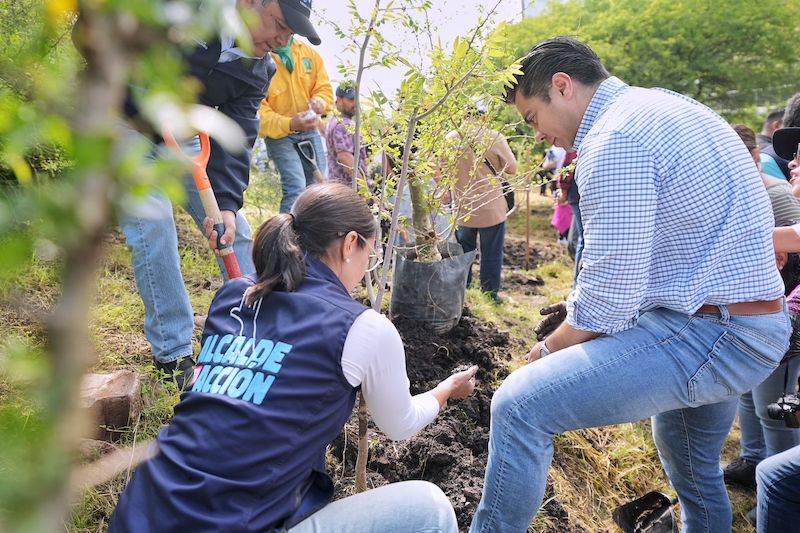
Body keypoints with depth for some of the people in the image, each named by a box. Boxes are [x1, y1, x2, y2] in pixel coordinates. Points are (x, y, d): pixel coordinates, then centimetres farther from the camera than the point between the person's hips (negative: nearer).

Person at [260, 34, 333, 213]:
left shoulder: (308, 52, -1)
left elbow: (324, 87, 6)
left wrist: (320, 101, -19)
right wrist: (289, 124, -35)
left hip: (310, 131, 5)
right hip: (278, 134, -5)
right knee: (296, 188, -20)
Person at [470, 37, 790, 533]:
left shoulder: (614, 139, -18)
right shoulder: (669, 106, 13)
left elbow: (610, 294, -22)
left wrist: (550, 349, -4)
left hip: (707, 336, -11)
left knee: (519, 406, -18)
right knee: (695, 473, 31)